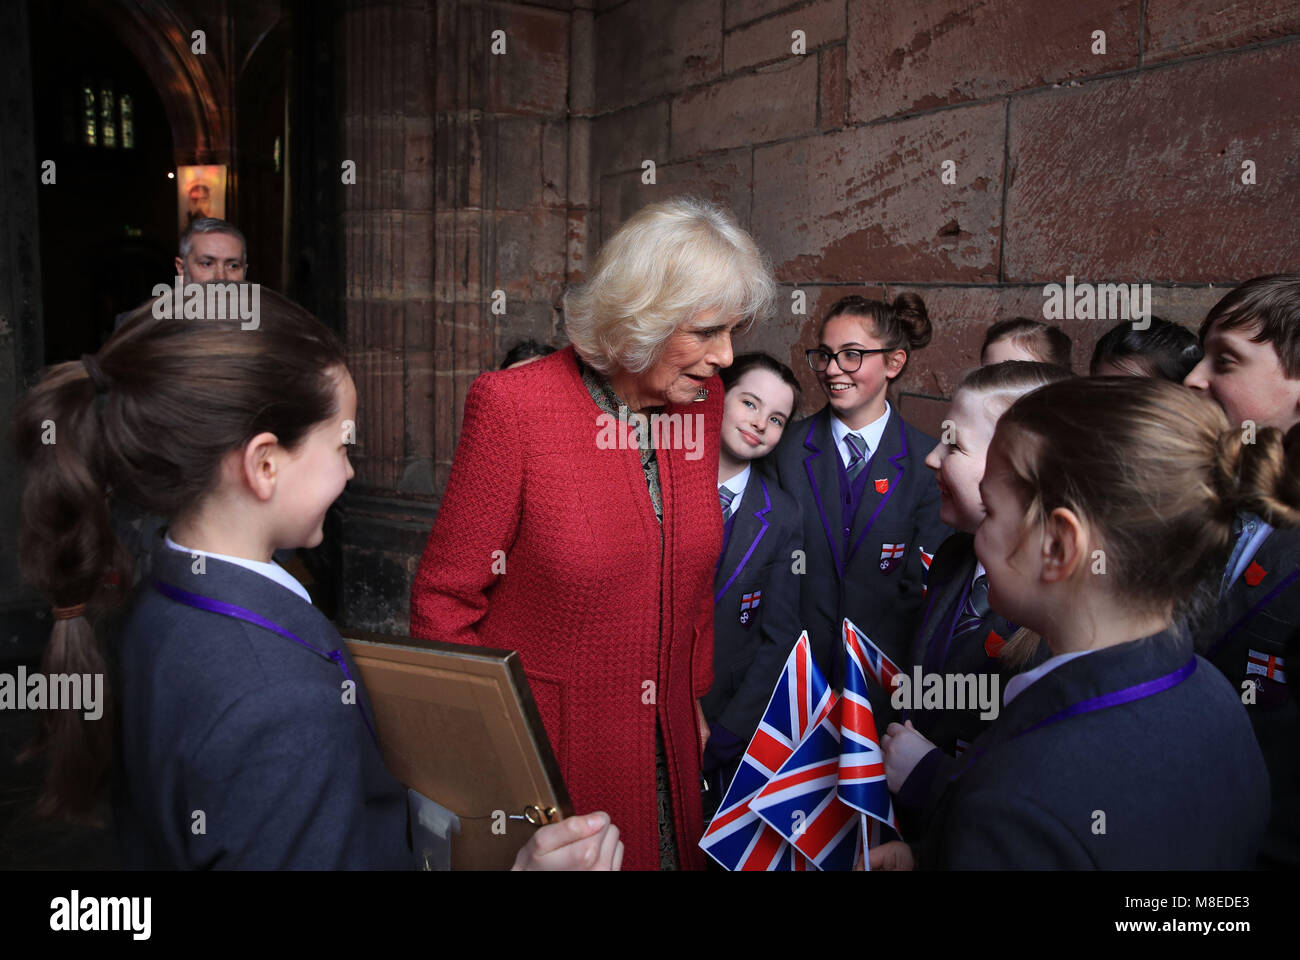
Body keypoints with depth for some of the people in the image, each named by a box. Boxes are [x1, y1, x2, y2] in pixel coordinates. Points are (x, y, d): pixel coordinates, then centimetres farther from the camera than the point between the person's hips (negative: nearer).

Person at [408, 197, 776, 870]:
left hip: (666, 743, 5)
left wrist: (693, 701, 11)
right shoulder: (514, 404, -19)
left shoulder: (701, 401, -2)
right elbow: (444, 603, -12)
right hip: (542, 749, -5)